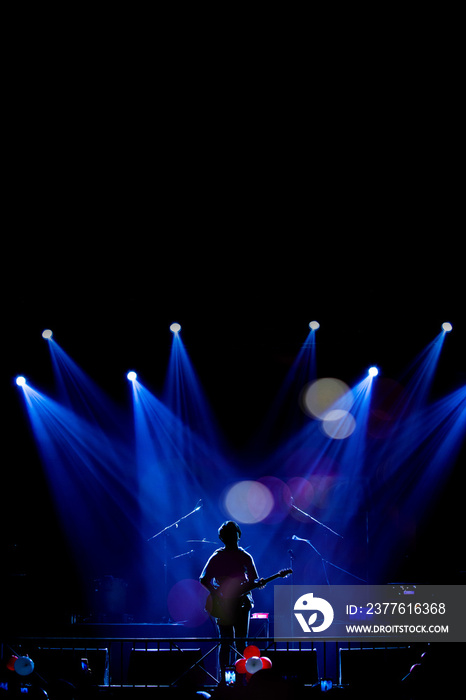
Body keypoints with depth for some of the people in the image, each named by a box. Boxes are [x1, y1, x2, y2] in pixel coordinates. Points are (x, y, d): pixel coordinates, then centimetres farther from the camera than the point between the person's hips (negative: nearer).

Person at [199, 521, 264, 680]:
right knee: (226, 641, -4)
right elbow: (204, 580, 2)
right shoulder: (217, 557, 2)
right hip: (223, 605, -2)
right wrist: (216, 593, -13)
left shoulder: (245, 557, 8)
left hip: (241, 603, 2)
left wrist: (258, 583, -13)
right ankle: (224, 677, 2)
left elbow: (253, 580, 10)